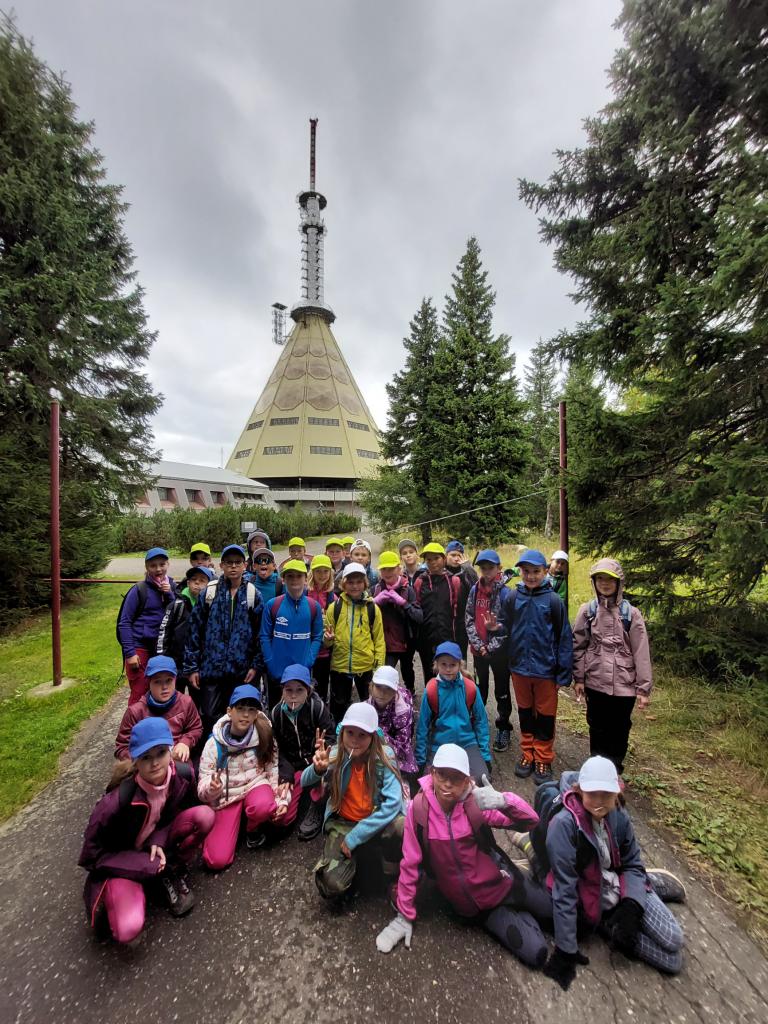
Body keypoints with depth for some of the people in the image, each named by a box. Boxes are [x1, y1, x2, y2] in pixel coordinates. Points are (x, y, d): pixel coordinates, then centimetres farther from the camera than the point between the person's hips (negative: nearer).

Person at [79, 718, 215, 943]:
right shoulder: (119, 798, -33)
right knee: (128, 928, -28)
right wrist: (149, 865, -18)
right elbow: (91, 853, -18)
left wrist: (158, 841, -20)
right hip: (120, 861, -3)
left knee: (204, 816, -22)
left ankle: (173, 872, 1)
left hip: (156, 844, 3)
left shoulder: (183, 774, -23)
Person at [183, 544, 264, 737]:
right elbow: (194, 629, 2)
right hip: (211, 668, 0)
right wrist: (191, 666, 0)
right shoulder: (209, 592, 1)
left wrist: (256, 665, -3)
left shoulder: (253, 594, 1)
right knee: (209, 716, 6)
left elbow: (261, 633, 2)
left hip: (242, 670, 0)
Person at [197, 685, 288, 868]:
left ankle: (254, 829, 3)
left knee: (263, 807, -35)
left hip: (256, 784, 0)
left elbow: (274, 767, -2)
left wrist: (282, 799, -10)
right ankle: (236, 820, 19)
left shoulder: (264, 735, -12)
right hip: (226, 795, 1)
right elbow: (203, 787, -9)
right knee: (216, 860, -13)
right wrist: (211, 789, -33)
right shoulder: (215, 743, -13)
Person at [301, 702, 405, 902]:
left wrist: (354, 837, -23)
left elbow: (393, 803, -25)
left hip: (377, 822, -2)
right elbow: (304, 782, -22)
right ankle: (354, 856, 13)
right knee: (332, 886, -20)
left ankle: (394, 879, -1)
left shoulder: (384, 757, -21)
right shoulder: (336, 755, -14)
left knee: (401, 827, -33)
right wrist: (318, 769, -46)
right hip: (343, 823, 2)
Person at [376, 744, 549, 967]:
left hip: (503, 884, 0)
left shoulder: (475, 804, -20)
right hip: (475, 907, 0)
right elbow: (411, 864, -10)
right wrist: (405, 916, -3)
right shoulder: (418, 809, -21)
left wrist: (503, 800, -42)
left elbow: (531, 820, -22)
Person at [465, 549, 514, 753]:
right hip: (479, 649, 4)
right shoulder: (475, 590, 0)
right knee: (480, 686, 21)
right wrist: (478, 644, -8)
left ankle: (503, 729, 27)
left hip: (500, 650, -4)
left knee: (502, 690, 10)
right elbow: (469, 619, 1)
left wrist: (492, 646, -15)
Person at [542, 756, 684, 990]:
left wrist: (632, 905, -19)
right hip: (590, 904, -4)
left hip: (622, 889, 5)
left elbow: (633, 864, -1)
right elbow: (564, 888, -24)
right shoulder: (564, 825, -29)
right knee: (671, 960, -11)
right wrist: (566, 949, -19)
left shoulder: (619, 817, -11)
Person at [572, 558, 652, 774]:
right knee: (597, 729, 15)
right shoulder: (587, 611, -2)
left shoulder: (631, 613, -4)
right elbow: (578, 646, 2)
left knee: (619, 731, 12)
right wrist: (579, 678, 0)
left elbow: (641, 653, -3)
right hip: (595, 682, 1)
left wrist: (644, 688, -4)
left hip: (624, 684, -1)